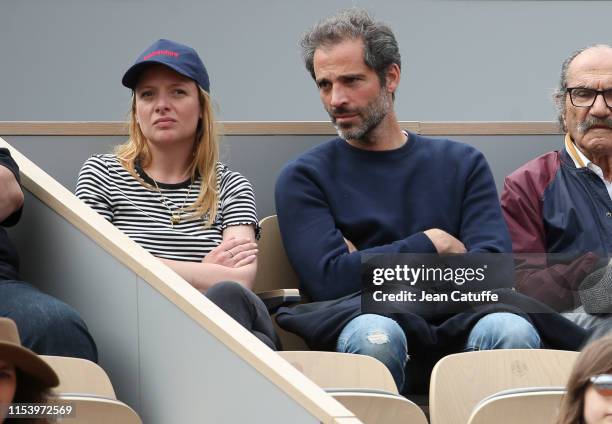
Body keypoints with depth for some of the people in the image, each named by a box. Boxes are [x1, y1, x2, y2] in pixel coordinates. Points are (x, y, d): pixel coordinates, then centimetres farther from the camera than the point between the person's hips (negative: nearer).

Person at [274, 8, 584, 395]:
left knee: (511, 330, -35)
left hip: (456, 327, 1)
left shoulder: (463, 164, 19)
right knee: (374, 333, -39)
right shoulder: (304, 178, 13)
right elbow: (330, 280, -3)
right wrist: (433, 245, 4)